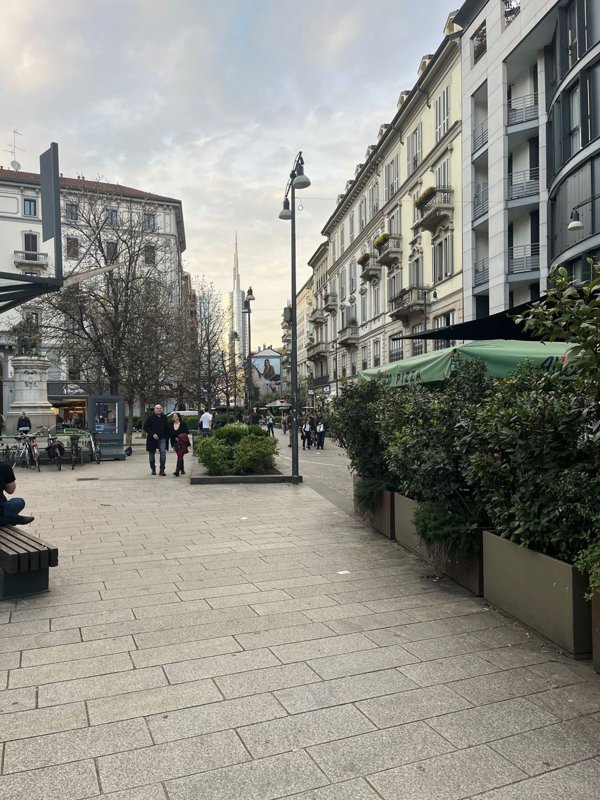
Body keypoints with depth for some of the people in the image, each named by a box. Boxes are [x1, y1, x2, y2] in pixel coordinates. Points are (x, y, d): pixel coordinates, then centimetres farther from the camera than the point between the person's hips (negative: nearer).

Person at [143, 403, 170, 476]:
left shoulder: (164, 417, 8)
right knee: (152, 454, 8)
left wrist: (167, 436, 5)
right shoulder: (150, 417, -4)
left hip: (162, 439, 2)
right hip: (152, 439, -2)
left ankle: (161, 470, -6)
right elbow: (145, 427, -7)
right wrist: (152, 434, -16)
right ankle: (153, 469, 24)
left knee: (163, 453, -12)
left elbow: (167, 428, 15)